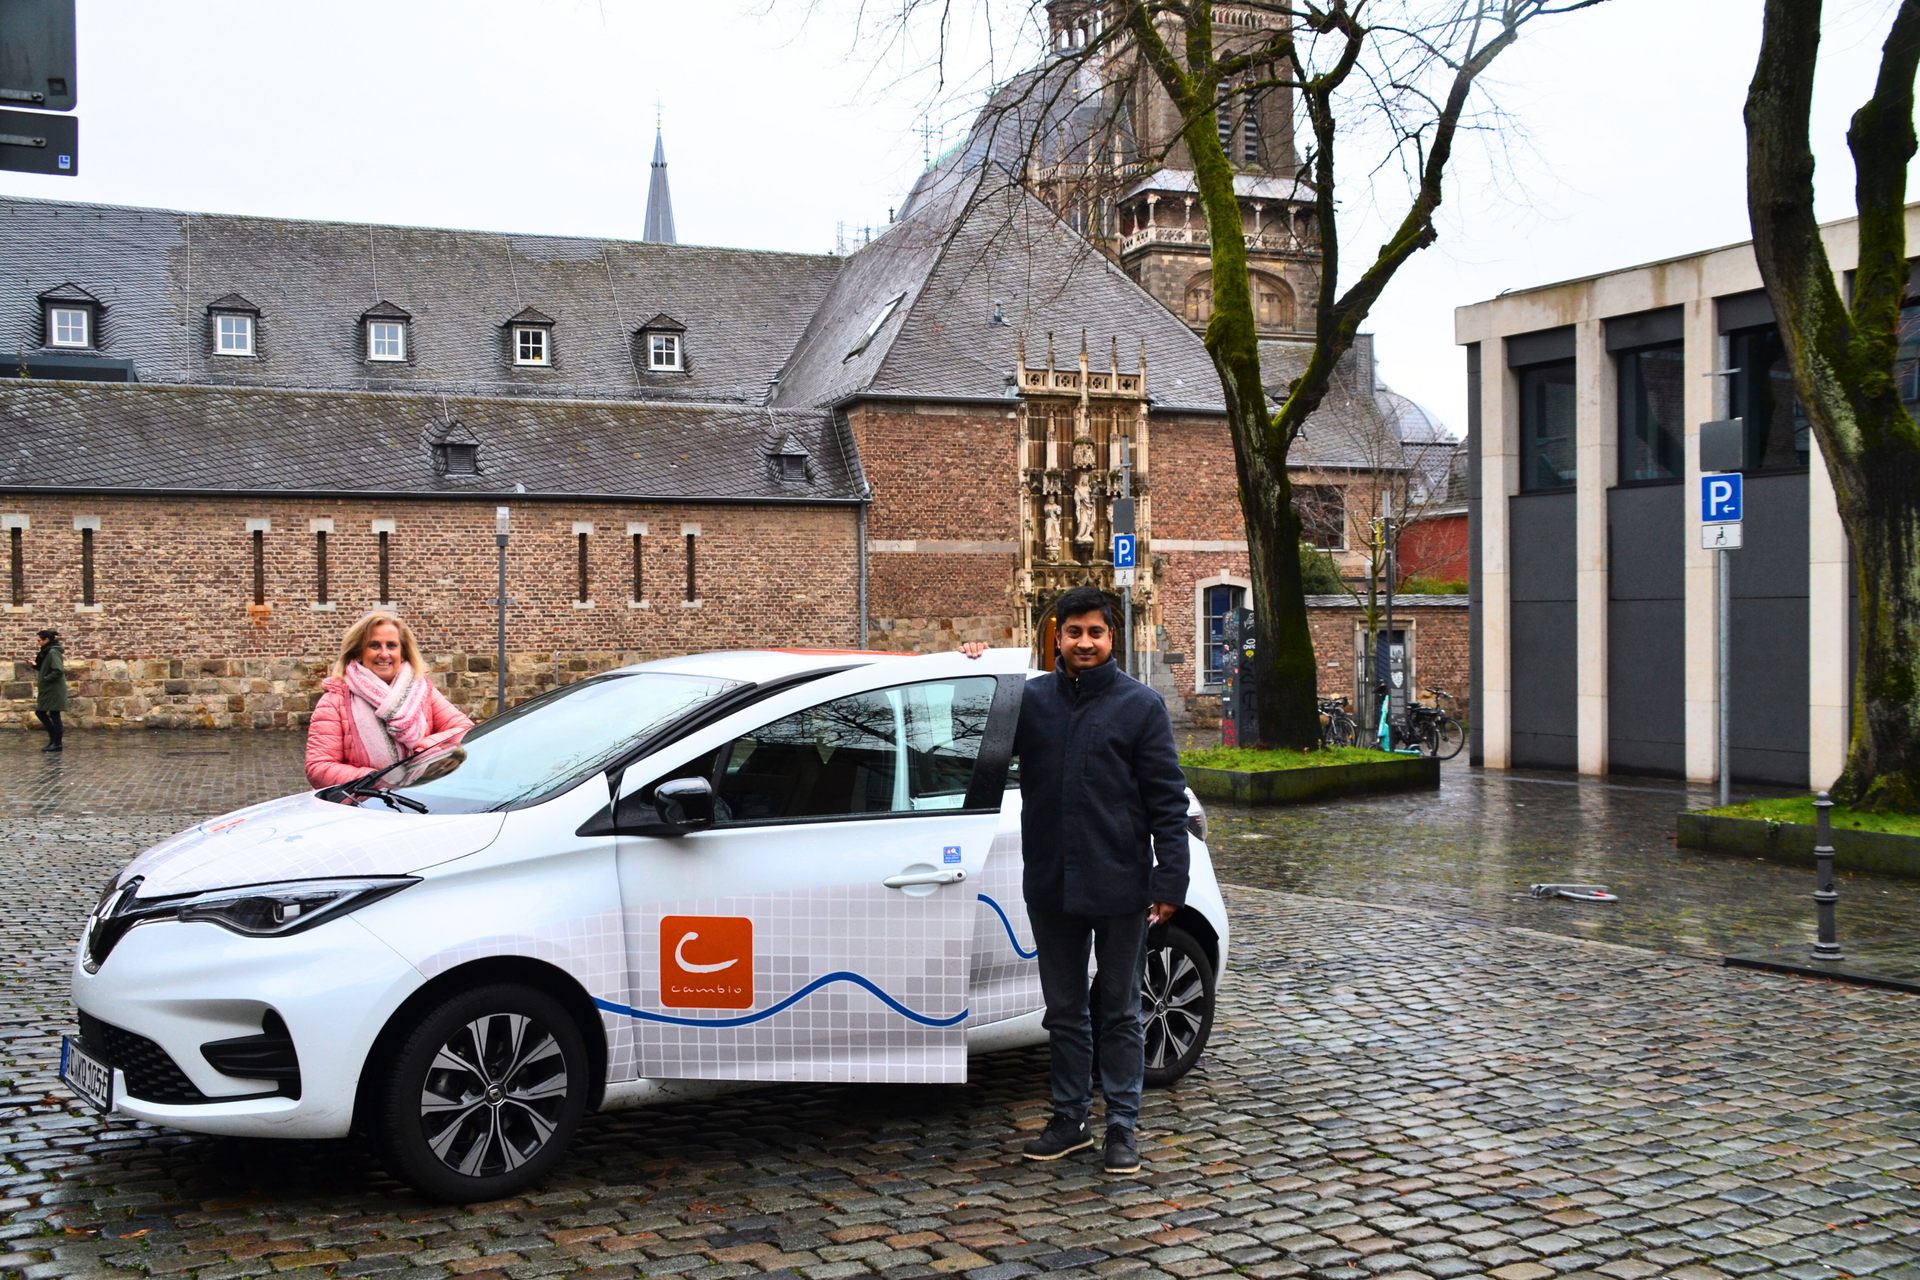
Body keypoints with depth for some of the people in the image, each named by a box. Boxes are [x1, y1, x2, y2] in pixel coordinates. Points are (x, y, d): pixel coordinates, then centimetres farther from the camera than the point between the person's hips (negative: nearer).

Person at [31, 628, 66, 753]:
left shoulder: (53, 652, -17)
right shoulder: (47, 652, 14)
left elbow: (58, 670, -27)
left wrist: (44, 679, -18)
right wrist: (36, 665, 4)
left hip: (54, 691, -10)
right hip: (47, 691, 10)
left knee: (54, 715, -3)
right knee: (40, 712, 14)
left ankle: (57, 743, 3)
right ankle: (54, 739, 19)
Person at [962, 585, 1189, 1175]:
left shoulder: (1141, 705, -2)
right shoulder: (1030, 699, 4)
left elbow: (1168, 800, -3)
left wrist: (1170, 881, -11)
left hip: (1119, 888, -3)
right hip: (1051, 888, 3)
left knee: (1120, 1013, 8)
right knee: (1064, 1011, 14)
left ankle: (1123, 1125, 19)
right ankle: (1070, 1120, 26)